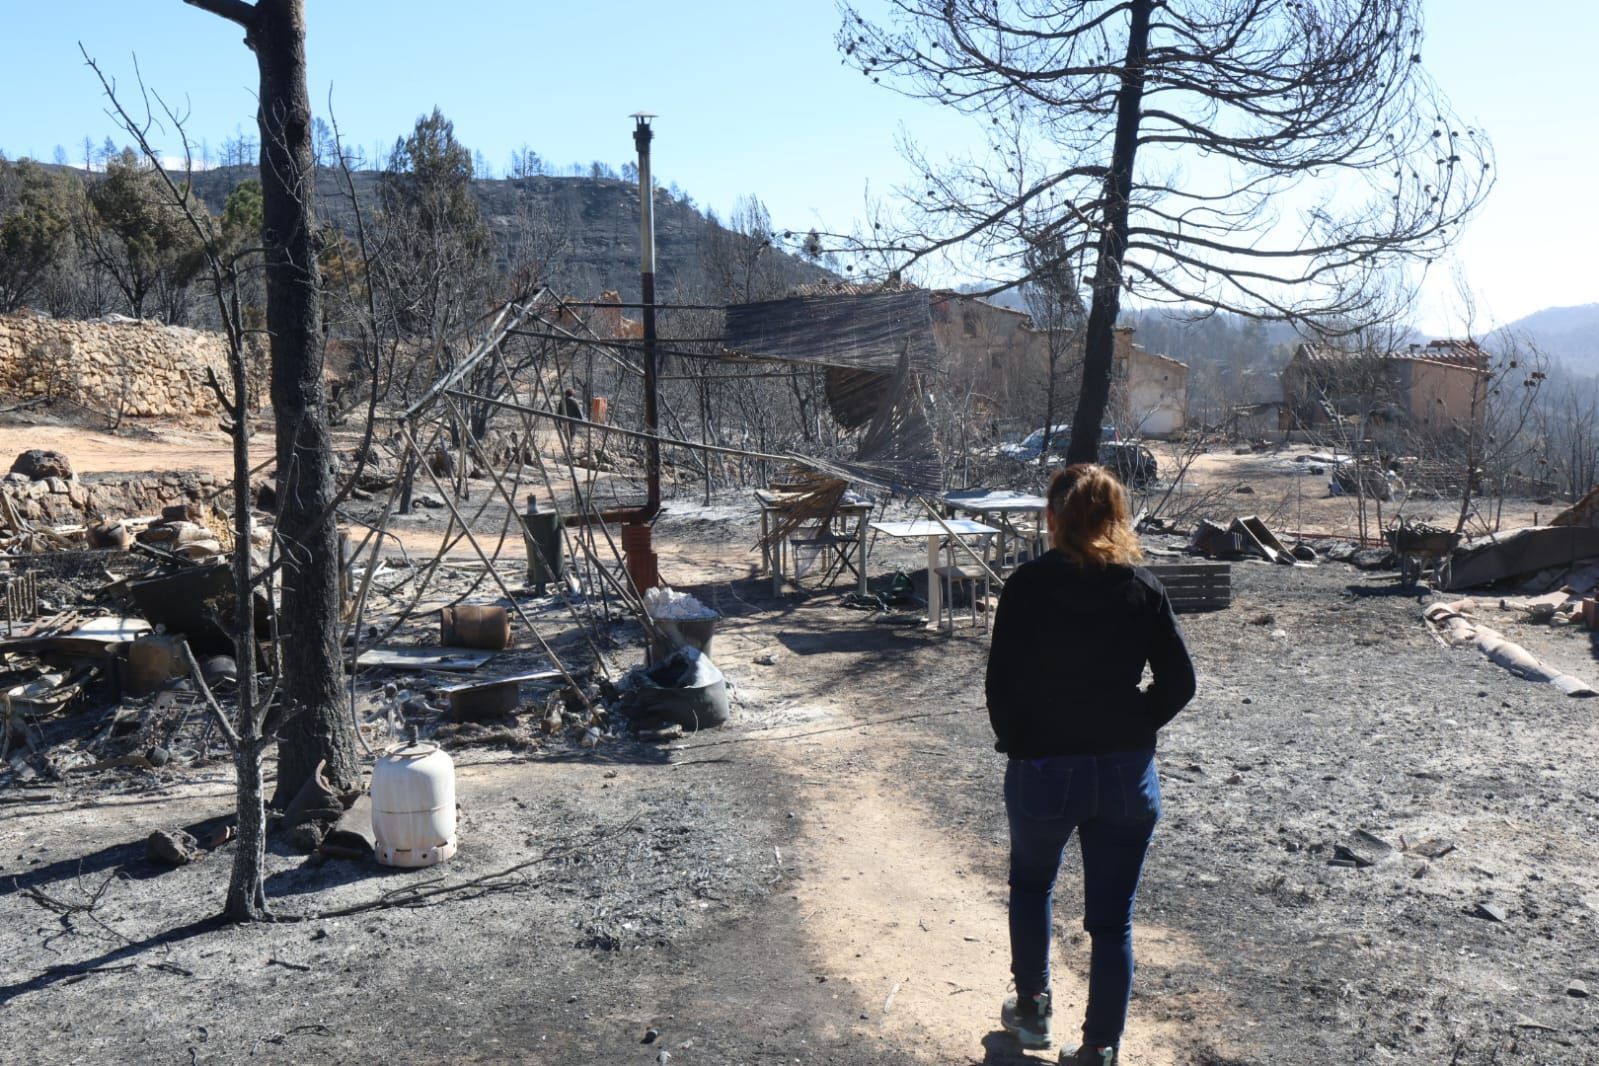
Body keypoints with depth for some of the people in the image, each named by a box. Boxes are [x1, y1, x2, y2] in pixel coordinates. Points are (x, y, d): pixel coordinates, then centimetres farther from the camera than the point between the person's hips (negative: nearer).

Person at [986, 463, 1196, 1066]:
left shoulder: (1027, 586, -11)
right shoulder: (1142, 588, -2)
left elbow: (1002, 684, -11)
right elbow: (1178, 682, -1)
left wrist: (1017, 744, 5)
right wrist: (1132, 731, 10)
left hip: (1043, 769, -2)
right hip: (1127, 774, 2)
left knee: (1031, 885, 25)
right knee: (1112, 918, 12)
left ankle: (1032, 1008, 35)